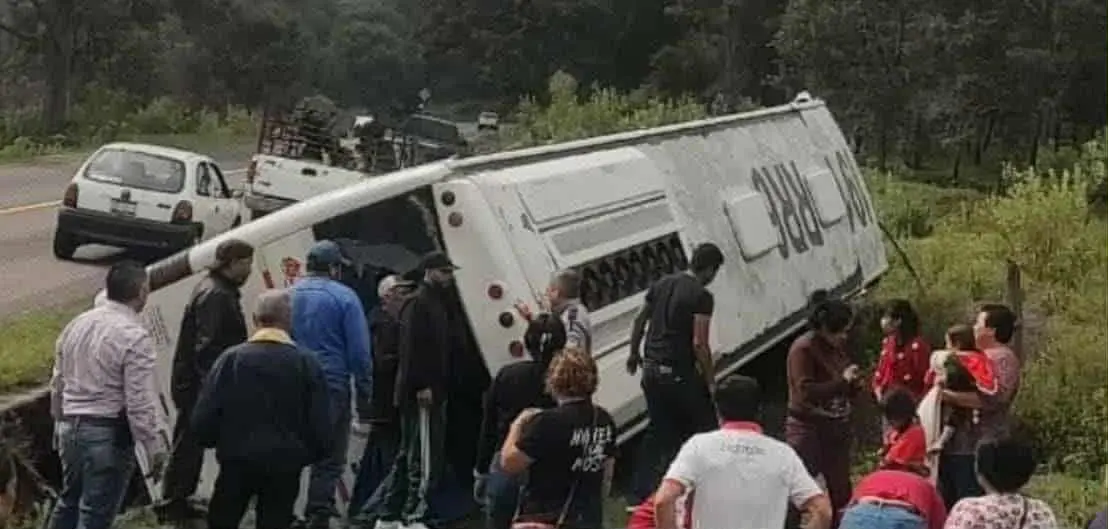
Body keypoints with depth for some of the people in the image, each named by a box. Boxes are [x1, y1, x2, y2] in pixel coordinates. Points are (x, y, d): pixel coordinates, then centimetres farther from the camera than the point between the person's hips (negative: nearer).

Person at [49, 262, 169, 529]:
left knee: (68, 502, 23)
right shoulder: (135, 336, -17)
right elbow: (140, 403, -18)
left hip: (70, 427, 8)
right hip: (108, 435, -8)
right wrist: (155, 448, -10)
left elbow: (58, 384, 16)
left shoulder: (76, 324, 7)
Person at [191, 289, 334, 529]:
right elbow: (322, 429, -8)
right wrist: (307, 454, 12)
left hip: (237, 461, 0)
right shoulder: (307, 364, -7)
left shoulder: (231, 358, -6)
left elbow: (203, 418, -7)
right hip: (285, 466, 0)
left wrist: (218, 442, 14)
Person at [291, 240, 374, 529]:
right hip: (331, 387, -5)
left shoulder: (288, 295, 7)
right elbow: (359, 351, -7)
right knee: (329, 459, 1)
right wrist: (364, 395, -1)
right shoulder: (344, 297, -5)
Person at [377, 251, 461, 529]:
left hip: (431, 392, 11)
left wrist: (439, 388, 19)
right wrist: (421, 386, -26)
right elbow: (412, 348, -22)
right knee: (425, 457, -10)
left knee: (409, 454, 14)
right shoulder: (418, 304, -12)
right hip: (420, 393, -11)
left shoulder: (437, 303, 20)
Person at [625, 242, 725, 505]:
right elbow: (699, 344, -18)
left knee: (659, 429, 17)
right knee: (704, 427, 10)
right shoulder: (702, 296, -14)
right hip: (680, 374, -7)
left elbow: (639, 321, 16)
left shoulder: (662, 284, 8)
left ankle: (640, 494, 15)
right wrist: (711, 380, -10)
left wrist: (634, 353, 29)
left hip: (652, 371, 7)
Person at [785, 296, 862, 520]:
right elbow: (806, 392, -22)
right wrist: (842, 380, -21)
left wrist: (854, 383, -3)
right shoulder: (803, 348, -14)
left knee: (841, 492, 10)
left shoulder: (836, 348, 10)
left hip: (837, 428, 8)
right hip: (808, 430, -8)